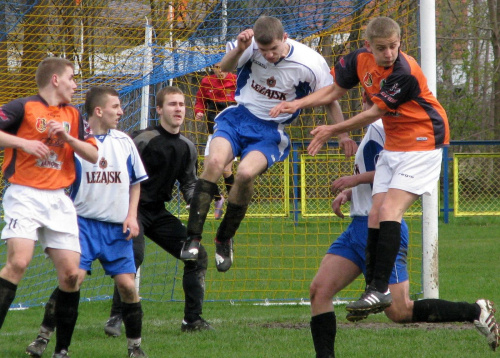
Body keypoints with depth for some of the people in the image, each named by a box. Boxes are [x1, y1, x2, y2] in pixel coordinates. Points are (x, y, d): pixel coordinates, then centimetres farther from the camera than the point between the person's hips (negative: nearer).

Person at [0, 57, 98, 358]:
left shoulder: (73, 115, 16)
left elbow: (93, 155, 10)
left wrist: (67, 137, -5)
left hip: (59, 200, 6)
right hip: (25, 195, -6)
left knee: (71, 272, -1)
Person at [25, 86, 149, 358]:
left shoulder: (124, 142, 9)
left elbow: (135, 182, 18)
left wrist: (132, 216, 6)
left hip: (117, 226, 3)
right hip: (84, 222, -3)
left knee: (127, 284, -5)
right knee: (73, 276, -17)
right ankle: (43, 336, -4)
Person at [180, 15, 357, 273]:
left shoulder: (311, 63, -15)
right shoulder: (251, 46, -11)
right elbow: (224, 68, -5)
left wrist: (343, 135, -12)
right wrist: (238, 49, -25)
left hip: (270, 131, -2)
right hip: (238, 116, 2)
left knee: (246, 172, -30)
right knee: (215, 161, -28)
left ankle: (225, 239, -8)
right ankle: (193, 237, -22)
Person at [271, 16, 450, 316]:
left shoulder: (405, 73, -27)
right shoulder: (361, 59, -5)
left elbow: (375, 113, -18)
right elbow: (335, 90, 12)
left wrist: (333, 131, -7)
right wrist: (297, 104, -2)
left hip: (422, 142, -8)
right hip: (393, 144, 8)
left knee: (390, 210, -19)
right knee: (375, 215, 1)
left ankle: (381, 289, -20)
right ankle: (375, 289, 8)